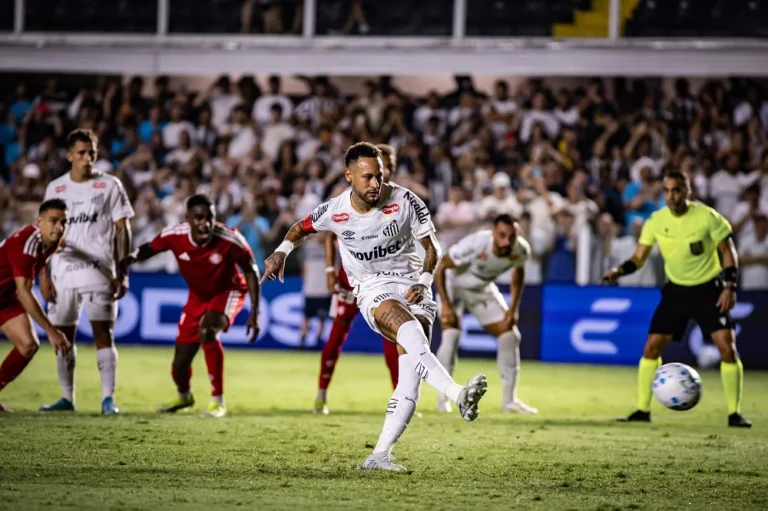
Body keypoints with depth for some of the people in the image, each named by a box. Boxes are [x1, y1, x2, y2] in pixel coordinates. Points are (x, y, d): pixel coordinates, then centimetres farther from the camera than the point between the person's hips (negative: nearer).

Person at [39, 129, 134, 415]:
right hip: (63, 272, 3)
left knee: (103, 333, -10)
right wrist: (43, 275, 5)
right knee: (63, 336, 7)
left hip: (99, 271, -3)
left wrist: (123, 273, -5)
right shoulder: (55, 188, 10)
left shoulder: (110, 186, 2)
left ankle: (108, 398, -11)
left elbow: (122, 231, 2)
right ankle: (67, 398, 16)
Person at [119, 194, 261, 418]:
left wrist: (254, 313, -16)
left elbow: (251, 271, -15)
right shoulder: (174, 235, -25)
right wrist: (131, 258, -26)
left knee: (208, 332, -35)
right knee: (180, 363, 5)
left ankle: (218, 401, -18)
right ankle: (184, 396, 45)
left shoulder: (231, 240, -31)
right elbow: (150, 248, -4)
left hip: (228, 292, -3)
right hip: (198, 296, 4)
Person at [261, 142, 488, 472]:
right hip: (373, 292, -1)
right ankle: (459, 396, -54)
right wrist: (282, 251, 3)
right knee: (410, 333, -36)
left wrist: (424, 282, -13)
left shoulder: (405, 202, -9)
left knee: (410, 376, -14)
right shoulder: (335, 212, -5)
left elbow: (431, 247, 2)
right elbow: (302, 228, 18)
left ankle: (380, 455, -11)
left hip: (412, 288, 2)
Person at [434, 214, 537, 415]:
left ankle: (509, 400, 9)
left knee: (510, 335, -1)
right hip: (453, 285, -5)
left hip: (483, 289, 5)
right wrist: (445, 305, -29)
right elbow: (440, 267, -26)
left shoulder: (521, 250, -23)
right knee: (451, 335, -22)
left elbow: (518, 272, 3)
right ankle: (443, 398, -7)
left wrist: (514, 309, -1)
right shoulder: (475, 244, -39)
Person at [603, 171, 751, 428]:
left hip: (708, 289, -3)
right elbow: (639, 257, -1)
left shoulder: (707, 216, -15)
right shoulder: (656, 221, -7)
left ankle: (734, 413, -2)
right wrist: (619, 271, -20)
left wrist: (730, 286, -15)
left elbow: (728, 251, -6)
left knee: (728, 348, -13)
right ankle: (642, 410, 7)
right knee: (652, 346, -4)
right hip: (675, 290, 3)